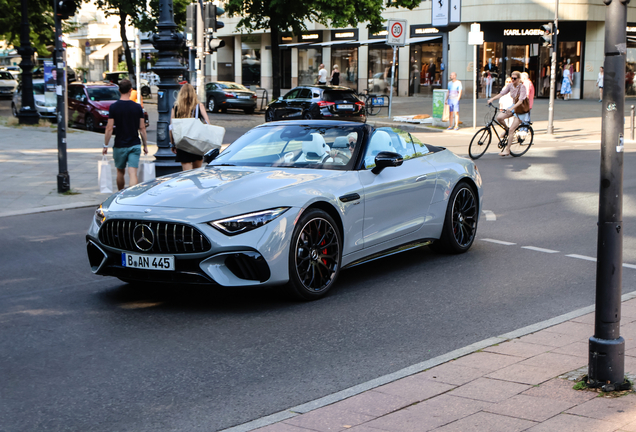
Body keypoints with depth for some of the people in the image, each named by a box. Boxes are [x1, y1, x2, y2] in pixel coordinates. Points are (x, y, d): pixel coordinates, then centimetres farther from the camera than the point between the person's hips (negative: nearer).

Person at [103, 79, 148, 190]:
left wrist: (105, 145, 2)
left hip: (120, 145, 0)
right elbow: (142, 128, 1)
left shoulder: (113, 107, -7)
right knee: (133, 173, -5)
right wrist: (145, 145, 11)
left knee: (120, 172, 17)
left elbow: (109, 129, -7)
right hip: (135, 145, 0)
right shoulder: (137, 107, -2)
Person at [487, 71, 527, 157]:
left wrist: (512, 108, -45)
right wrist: (492, 99, -21)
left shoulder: (522, 87, -21)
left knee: (511, 129, -14)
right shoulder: (510, 85, -2)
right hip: (514, 106, 6)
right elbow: (502, 93, -5)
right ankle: (507, 130, 10)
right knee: (499, 117, -19)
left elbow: (520, 101, -31)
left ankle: (507, 150, -8)